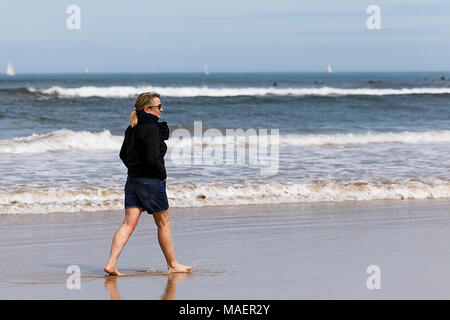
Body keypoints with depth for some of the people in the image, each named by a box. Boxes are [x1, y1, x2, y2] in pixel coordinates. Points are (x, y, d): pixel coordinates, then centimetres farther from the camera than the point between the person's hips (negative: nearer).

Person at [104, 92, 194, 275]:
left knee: (129, 223, 2)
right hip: (151, 182, -8)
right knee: (163, 223, 7)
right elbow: (153, 158, -24)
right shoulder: (151, 129, -17)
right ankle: (173, 265, 19)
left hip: (133, 181, 8)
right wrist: (162, 175, -8)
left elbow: (123, 154, 19)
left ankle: (111, 263, -9)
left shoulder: (132, 129, 10)